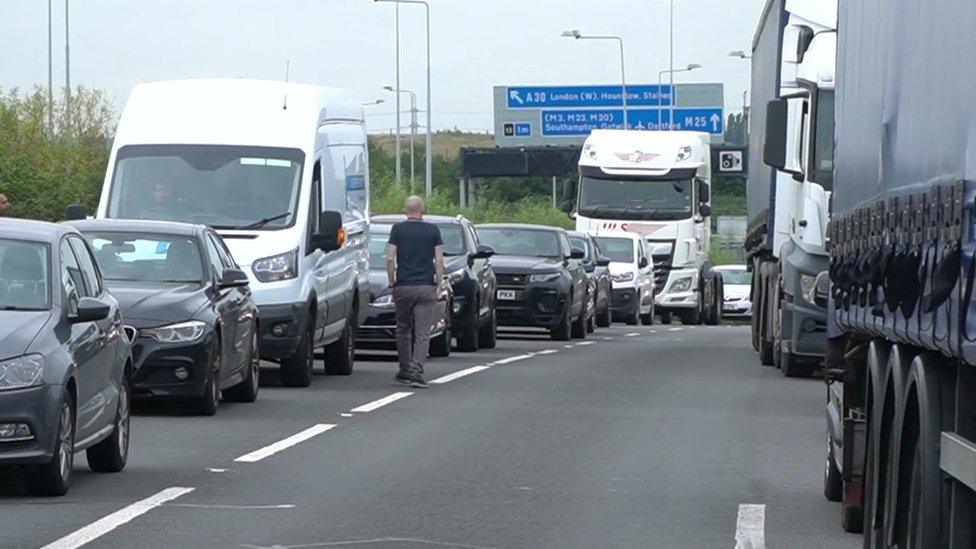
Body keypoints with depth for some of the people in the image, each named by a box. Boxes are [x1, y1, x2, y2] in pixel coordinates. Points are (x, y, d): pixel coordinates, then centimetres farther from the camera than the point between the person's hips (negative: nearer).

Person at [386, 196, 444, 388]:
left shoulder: (398, 229, 1)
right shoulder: (433, 230, 2)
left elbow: (390, 259, -4)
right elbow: (439, 260, -2)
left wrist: (392, 282, 5)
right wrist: (439, 283, 4)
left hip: (403, 286, 1)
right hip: (426, 287, -1)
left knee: (403, 330, 15)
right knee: (422, 333, -2)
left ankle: (405, 371, 19)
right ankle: (416, 372, -14)